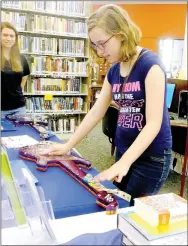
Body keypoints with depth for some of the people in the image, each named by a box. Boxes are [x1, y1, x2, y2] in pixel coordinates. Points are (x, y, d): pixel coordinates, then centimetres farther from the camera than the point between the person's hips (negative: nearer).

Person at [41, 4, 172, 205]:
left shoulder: (150, 64, -18)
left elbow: (154, 123, -23)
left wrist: (124, 163, -32)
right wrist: (68, 145, 5)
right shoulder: (114, 70, 3)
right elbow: (96, 112, 7)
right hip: (123, 150, 7)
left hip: (152, 156, -6)